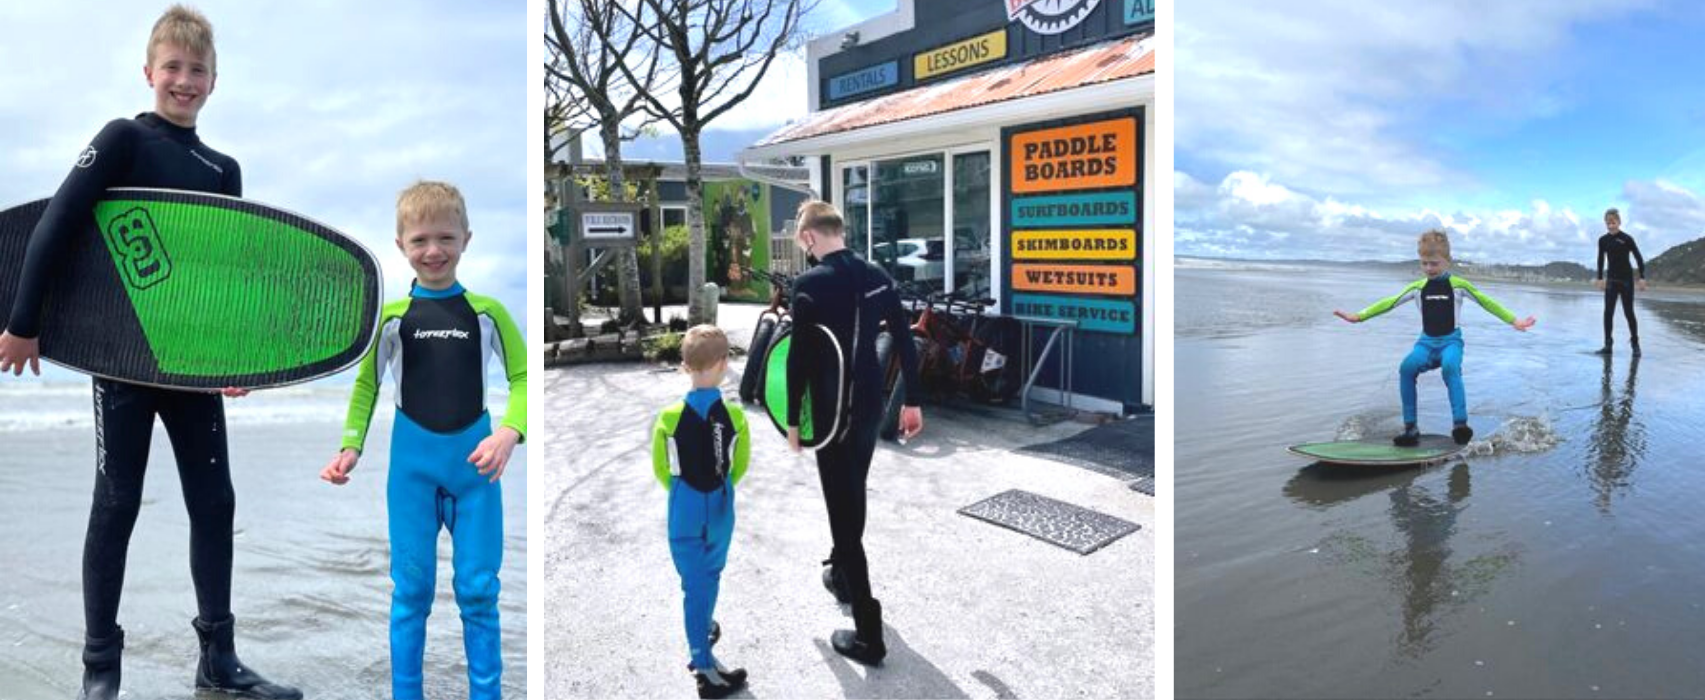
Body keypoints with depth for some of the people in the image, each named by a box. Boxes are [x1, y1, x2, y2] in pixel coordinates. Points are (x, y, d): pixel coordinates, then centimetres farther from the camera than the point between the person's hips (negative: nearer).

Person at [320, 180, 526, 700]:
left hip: (475, 461, 0)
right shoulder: (390, 315, -1)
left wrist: (509, 433, -15)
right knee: (411, 588, 9)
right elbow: (366, 385, 8)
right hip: (412, 462, 0)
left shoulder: (487, 311, -2)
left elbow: (521, 376, 1)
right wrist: (351, 448, -3)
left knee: (478, 589, 6)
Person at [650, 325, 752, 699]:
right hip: (721, 513, 1)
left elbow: (661, 470, -3)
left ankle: (704, 660, 11)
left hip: (685, 515, -1)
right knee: (710, 578, 21)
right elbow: (740, 466, 0)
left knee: (695, 585, 7)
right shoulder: (735, 415, -14)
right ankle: (704, 632, 41)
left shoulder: (669, 418, -16)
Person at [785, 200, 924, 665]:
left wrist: (793, 419, -6)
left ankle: (868, 634, 0)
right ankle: (842, 574, 46)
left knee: (843, 511, -2)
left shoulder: (812, 283, -14)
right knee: (853, 499, 25)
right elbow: (905, 342, 6)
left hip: (833, 412, -7)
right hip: (871, 405, 7)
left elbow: (800, 358, -16)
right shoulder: (876, 276, 4)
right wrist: (911, 401, 14)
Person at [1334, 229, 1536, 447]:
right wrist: (1358, 316, -1)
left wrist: (1514, 321, 0)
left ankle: (1460, 423, -39)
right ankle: (1410, 428, -24)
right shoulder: (1417, 287, 7)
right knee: (1407, 368, -28)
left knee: (1450, 367, -36)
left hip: (1451, 340, -2)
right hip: (1427, 341, 2)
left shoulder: (1458, 285, 1)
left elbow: (1487, 302, 6)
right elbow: (1389, 303, 6)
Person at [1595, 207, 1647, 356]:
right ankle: (1607, 345, 0)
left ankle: (1635, 344, 10)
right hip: (1611, 280, 3)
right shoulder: (1603, 240, 2)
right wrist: (1599, 278, 15)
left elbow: (1639, 258, -4)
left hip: (1626, 280, -3)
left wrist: (1642, 278, -8)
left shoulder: (1627, 239, -9)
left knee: (1628, 312, -1)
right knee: (1608, 312, -3)